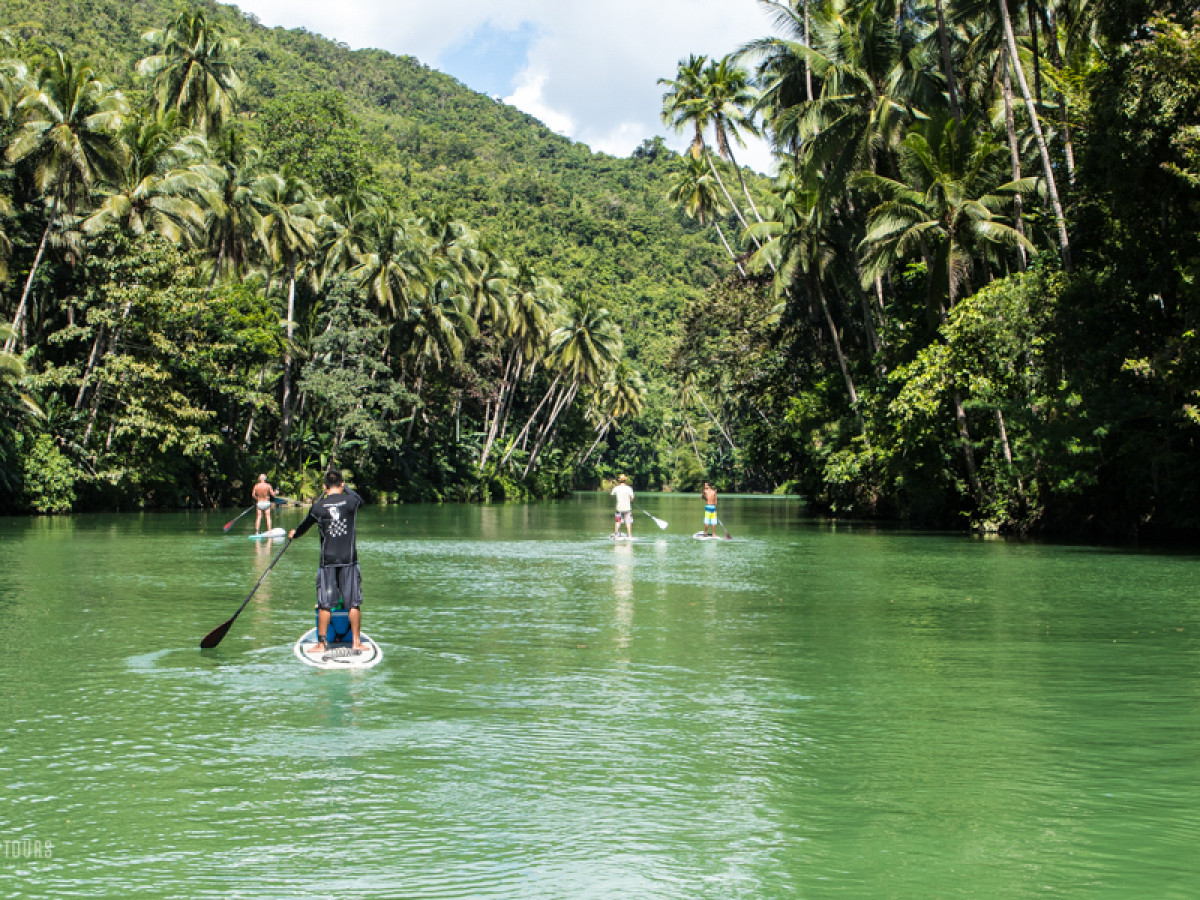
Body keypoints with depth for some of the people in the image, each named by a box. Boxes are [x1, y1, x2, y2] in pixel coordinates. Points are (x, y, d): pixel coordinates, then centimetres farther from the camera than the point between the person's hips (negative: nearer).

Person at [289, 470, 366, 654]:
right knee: (353, 603, 4)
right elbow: (359, 499, 24)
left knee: (325, 604, 4)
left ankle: (321, 643, 6)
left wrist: (294, 534, 36)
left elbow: (304, 526, 15)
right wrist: (345, 488, 39)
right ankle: (357, 641, 7)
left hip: (327, 561, 0)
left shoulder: (318, 507, -2)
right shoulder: (351, 501, -1)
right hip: (349, 559, 0)